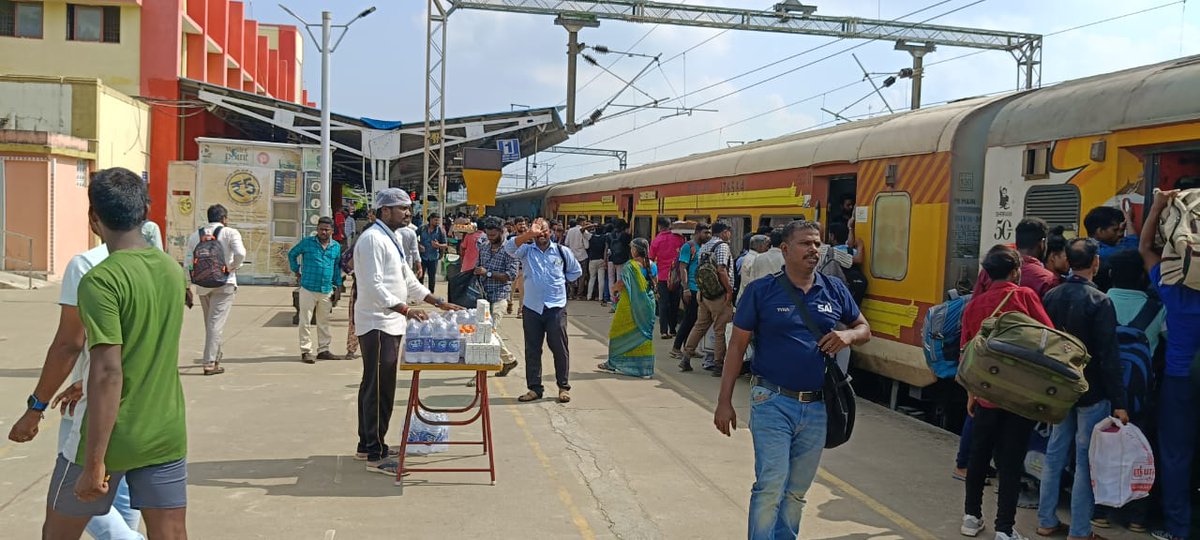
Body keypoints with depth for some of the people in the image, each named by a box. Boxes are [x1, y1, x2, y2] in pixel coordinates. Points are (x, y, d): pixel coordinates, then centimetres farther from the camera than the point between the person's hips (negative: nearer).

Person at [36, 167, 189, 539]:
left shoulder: (101, 280, -16)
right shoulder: (174, 271, 4)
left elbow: (108, 373, -22)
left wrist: (94, 463, -19)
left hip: (110, 438, -5)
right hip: (166, 435, 5)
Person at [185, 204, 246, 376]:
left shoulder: (195, 236, 9)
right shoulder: (230, 233, -4)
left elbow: (188, 264, 6)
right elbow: (240, 253, -21)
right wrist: (233, 267, -3)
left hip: (202, 284, 5)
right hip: (224, 284, -5)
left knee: (209, 323, 18)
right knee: (216, 323, -5)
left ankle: (215, 357, 31)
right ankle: (210, 363, -8)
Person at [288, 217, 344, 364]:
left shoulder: (336, 247, 8)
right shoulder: (307, 243, -2)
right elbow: (292, 254, 12)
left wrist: (338, 288, 11)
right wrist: (297, 272, 6)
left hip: (327, 291, 3)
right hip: (308, 289, -3)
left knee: (324, 322, 12)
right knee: (305, 321, -1)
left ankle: (323, 350, 21)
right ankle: (306, 351, 6)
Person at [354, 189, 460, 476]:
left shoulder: (390, 239, 16)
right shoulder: (373, 239, -15)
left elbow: (408, 280, 19)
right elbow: (374, 286, -23)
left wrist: (439, 302, 12)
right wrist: (406, 310, -29)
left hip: (389, 323, 10)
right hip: (378, 324, -10)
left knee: (374, 387, 16)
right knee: (380, 389, -6)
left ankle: (368, 445, 26)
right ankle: (375, 455, 1)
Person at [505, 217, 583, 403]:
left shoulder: (562, 251, 6)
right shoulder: (526, 250, 4)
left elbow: (576, 272, 19)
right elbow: (509, 247, -18)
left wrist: (560, 280, 6)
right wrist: (530, 233, -28)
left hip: (556, 307, -1)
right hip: (531, 307, 1)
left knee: (559, 347, 1)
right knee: (532, 349, 6)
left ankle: (564, 387, 11)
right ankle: (534, 388, 15)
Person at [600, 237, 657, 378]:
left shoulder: (630, 265, -16)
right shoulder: (651, 265, 1)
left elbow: (620, 285, -17)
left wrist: (615, 287, 4)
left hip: (630, 305, -5)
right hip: (647, 305, 5)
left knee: (619, 333, 11)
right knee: (645, 334, 10)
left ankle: (613, 363, 20)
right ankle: (645, 368, 9)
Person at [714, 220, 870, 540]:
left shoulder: (834, 291, 7)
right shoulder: (761, 291, -3)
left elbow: (864, 329, 19)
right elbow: (737, 346, -1)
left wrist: (848, 335, -6)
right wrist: (724, 401, -5)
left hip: (816, 407, 4)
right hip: (773, 404, -4)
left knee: (797, 492, 14)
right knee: (771, 486, -10)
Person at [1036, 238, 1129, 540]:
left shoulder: (1051, 297, 3)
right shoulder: (1099, 302, -16)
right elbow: (1109, 357, -17)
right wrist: (1118, 402, -14)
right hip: (1091, 392, -6)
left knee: (1055, 454, 14)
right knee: (1086, 461, 1)